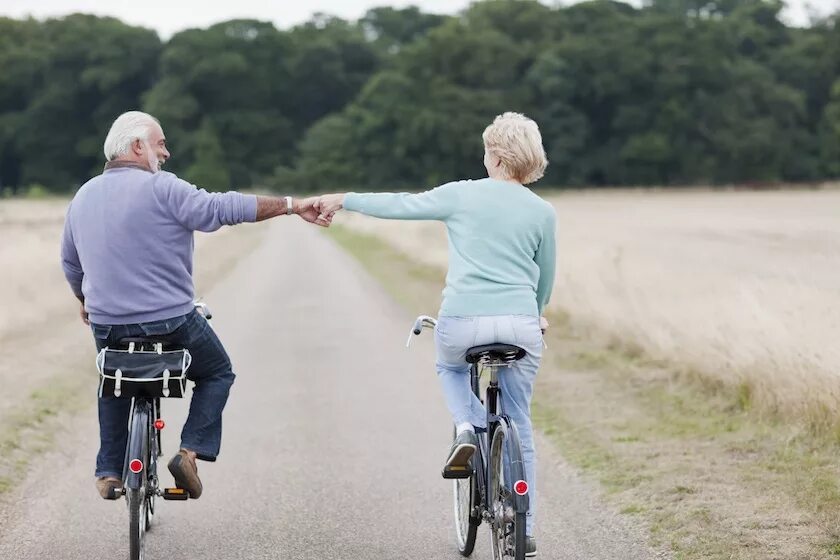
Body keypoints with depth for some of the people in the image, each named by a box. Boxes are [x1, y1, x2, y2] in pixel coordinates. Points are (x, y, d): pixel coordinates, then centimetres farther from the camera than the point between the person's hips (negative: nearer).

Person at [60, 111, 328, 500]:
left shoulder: (84, 196, 8)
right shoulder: (162, 189, -13)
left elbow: (70, 263, 19)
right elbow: (224, 208, -19)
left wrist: (87, 302, 36)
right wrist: (290, 205, -14)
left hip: (107, 326, 5)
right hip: (170, 322, -5)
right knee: (217, 373, 18)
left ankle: (109, 471, 22)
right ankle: (191, 450, 0)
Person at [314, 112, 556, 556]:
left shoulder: (463, 195, 1)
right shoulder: (543, 212, 6)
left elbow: (398, 205, 7)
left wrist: (342, 199, 21)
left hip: (462, 321, -1)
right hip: (520, 325, 1)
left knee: (450, 367, 34)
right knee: (519, 427, 14)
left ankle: (467, 427, 5)